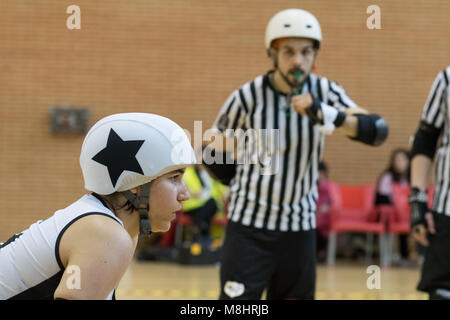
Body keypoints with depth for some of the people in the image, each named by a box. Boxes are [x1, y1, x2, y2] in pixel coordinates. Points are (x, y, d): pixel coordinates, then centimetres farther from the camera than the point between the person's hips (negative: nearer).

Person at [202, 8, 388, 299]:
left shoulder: (325, 93, -4)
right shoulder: (247, 97, -10)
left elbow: (377, 131, -18)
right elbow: (214, 155, 2)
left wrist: (326, 115, -33)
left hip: (300, 227, 3)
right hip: (249, 224, -3)